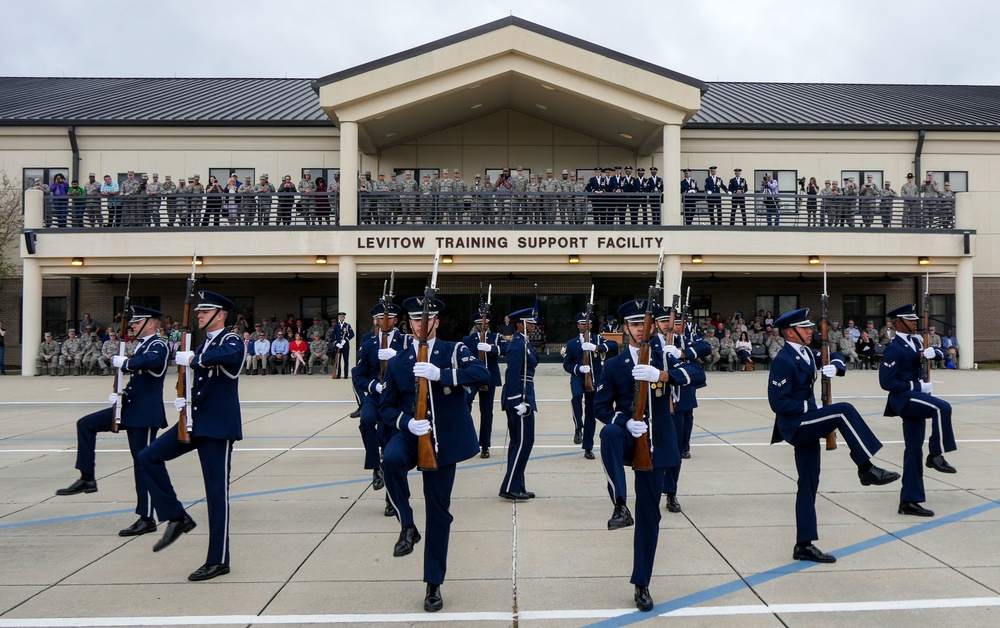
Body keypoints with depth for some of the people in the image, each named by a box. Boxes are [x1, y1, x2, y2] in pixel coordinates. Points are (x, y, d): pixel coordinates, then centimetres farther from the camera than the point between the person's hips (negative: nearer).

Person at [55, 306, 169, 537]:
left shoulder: (158, 347, -14)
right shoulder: (142, 346, 15)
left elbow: (147, 361, -38)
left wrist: (122, 362, -22)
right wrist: (121, 394, 6)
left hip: (145, 412, -10)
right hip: (130, 407, 10)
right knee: (85, 424, 8)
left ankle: (146, 519, 6)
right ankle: (87, 479, 12)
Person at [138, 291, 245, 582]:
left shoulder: (232, 342, -9)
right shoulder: (203, 346, 16)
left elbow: (218, 357, -35)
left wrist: (190, 359, -20)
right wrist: (183, 401, 1)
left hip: (219, 425, -8)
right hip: (195, 421, 8)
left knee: (217, 491, -3)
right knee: (149, 456, -1)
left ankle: (218, 561, 8)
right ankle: (177, 517, 8)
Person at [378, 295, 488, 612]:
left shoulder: (455, 351, 0)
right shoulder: (397, 362, 6)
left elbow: (482, 374, -19)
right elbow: (386, 407, 7)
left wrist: (441, 374, -31)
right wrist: (406, 422, -15)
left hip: (443, 440, -1)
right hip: (410, 434, 1)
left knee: (439, 511, 5)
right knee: (391, 458, -35)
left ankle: (434, 583, 22)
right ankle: (407, 525, -13)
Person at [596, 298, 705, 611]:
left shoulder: (663, 360, 6)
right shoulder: (614, 365, 3)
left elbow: (698, 375, -12)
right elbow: (601, 406, 1)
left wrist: (661, 375, -29)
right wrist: (625, 422, -19)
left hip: (656, 444, 1)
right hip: (628, 436, -1)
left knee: (649, 514, 4)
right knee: (609, 434, -39)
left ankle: (641, 584, 17)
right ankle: (620, 505, -33)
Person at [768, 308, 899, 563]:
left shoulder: (807, 354, 10)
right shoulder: (783, 360, -16)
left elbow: (836, 357, 23)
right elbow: (778, 402, -21)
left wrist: (835, 366, 1)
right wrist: (808, 406, -17)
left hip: (805, 425, 9)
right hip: (794, 425, -9)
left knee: (809, 485, 9)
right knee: (843, 411, -23)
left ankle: (804, 545, 16)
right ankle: (866, 469, -12)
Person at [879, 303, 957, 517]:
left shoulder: (916, 341, 12)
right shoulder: (894, 349, -13)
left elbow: (940, 353, 16)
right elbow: (886, 382, -17)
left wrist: (932, 352, -6)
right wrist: (917, 386, -18)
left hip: (915, 398, 8)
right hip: (904, 398, -8)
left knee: (914, 450, 7)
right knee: (943, 408, -30)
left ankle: (909, 501, 12)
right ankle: (936, 455, -15)